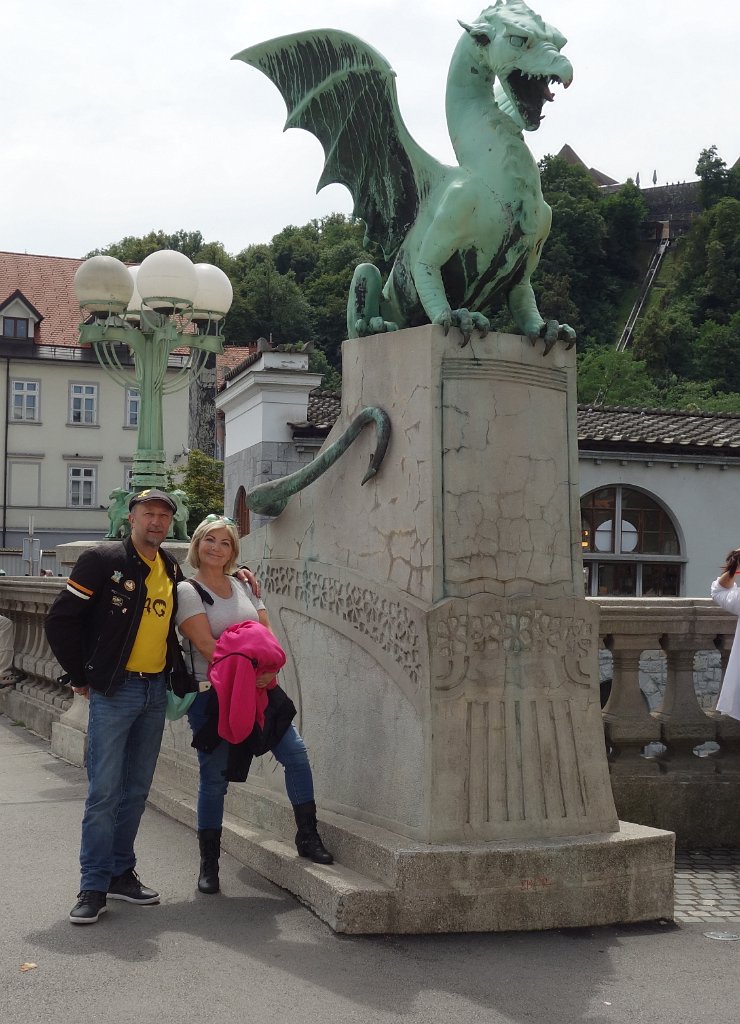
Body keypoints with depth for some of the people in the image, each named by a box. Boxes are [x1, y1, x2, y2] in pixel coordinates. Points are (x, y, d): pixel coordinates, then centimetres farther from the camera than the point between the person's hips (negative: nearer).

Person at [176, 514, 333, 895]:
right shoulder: (187, 590, -5)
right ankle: (209, 864, 12)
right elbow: (205, 644, -15)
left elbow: (267, 633, 7)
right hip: (210, 693, -5)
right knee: (214, 776, 0)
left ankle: (307, 836, 8)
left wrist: (267, 669, -13)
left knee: (296, 752, -6)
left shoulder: (243, 587, 13)